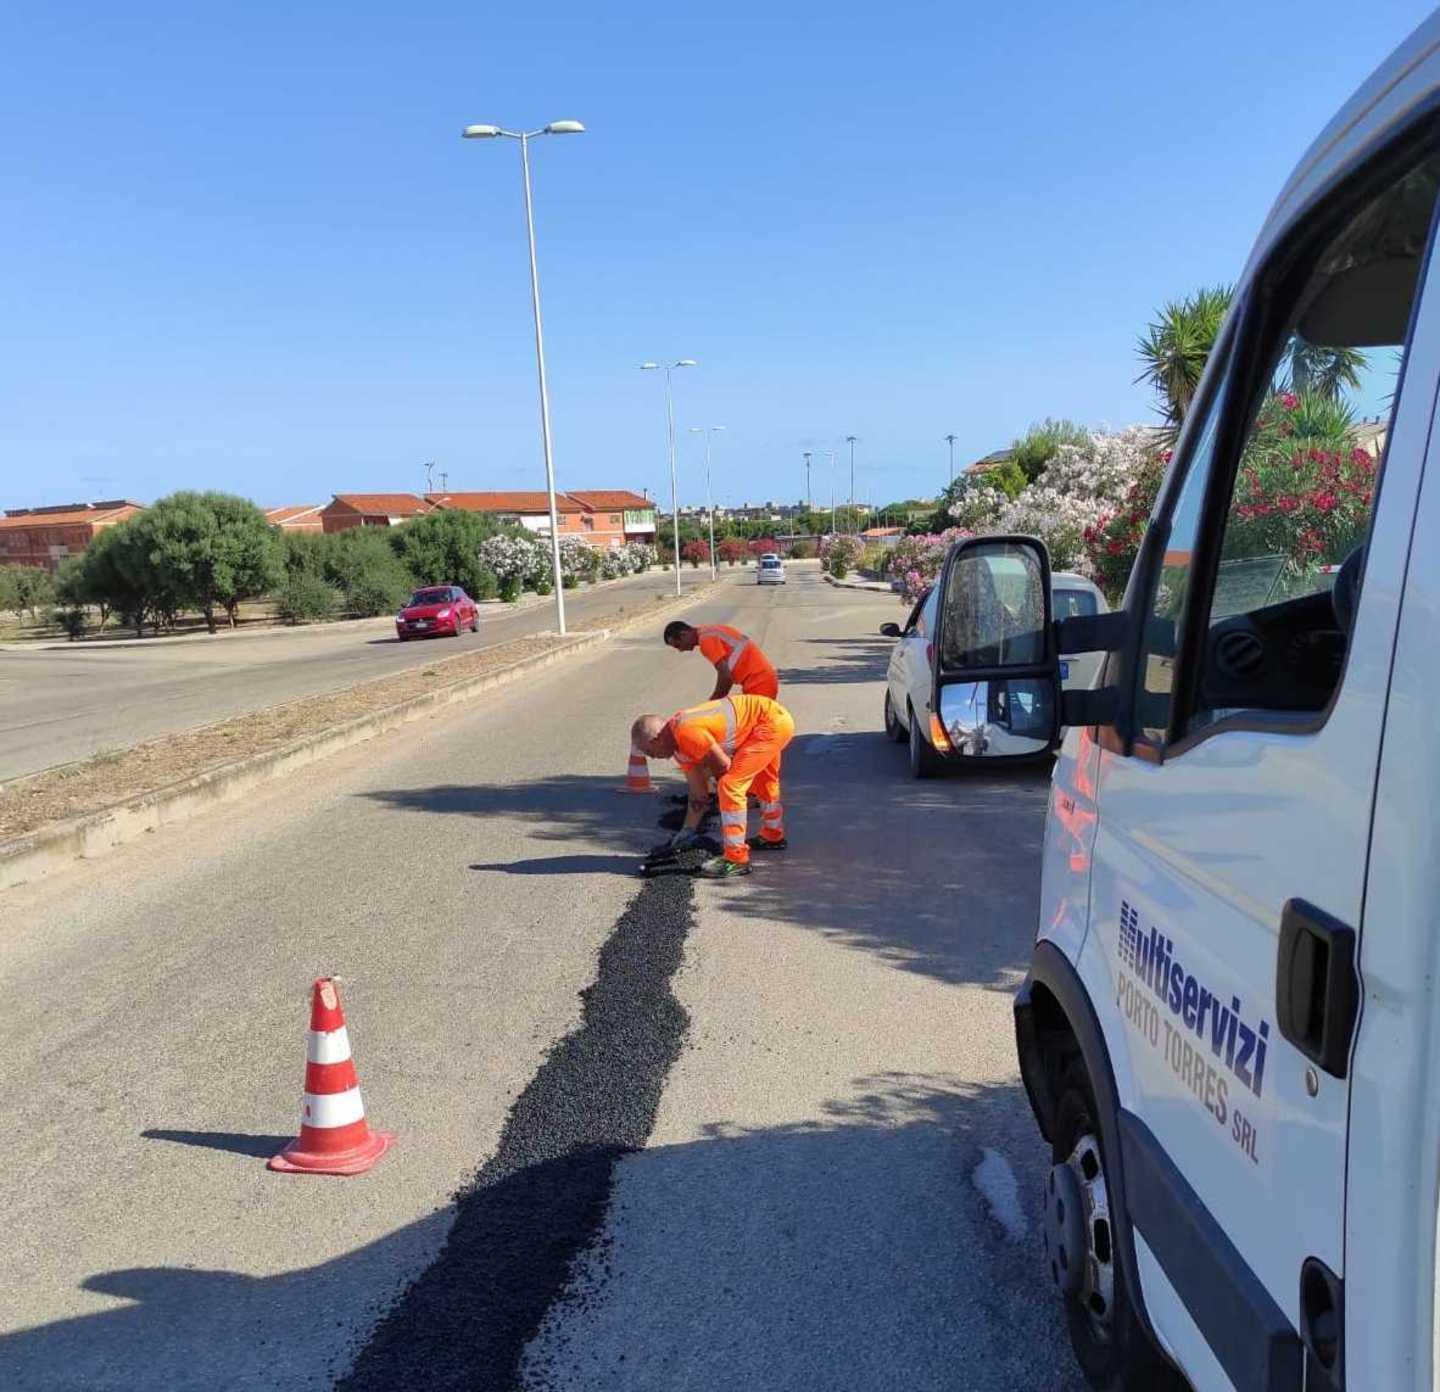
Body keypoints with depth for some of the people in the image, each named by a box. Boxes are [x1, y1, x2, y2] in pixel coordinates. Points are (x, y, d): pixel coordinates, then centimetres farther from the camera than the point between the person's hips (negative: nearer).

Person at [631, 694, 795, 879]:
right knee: (763, 781, 30)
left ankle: (736, 859, -7)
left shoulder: (687, 733, -23)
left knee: (730, 785, -12)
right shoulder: (680, 745, 7)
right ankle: (773, 836, 53)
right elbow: (698, 795, 14)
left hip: (773, 722, -10)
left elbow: (723, 766, -18)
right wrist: (688, 832, 18)